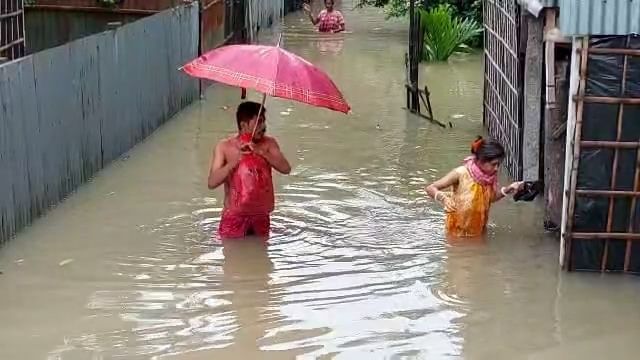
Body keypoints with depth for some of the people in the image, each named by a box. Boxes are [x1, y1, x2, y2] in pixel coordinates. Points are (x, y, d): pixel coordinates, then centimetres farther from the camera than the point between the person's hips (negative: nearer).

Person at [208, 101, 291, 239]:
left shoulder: (268, 143, -1)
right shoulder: (224, 147, -6)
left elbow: (286, 169, -14)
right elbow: (212, 183, -14)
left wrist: (261, 152, -22)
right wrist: (237, 159, -22)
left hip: (261, 215, 2)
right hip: (235, 215, -2)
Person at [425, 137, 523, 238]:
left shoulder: (491, 176, -9)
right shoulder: (461, 173, -24)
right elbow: (430, 188, -22)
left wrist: (507, 190, -6)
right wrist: (444, 198, -41)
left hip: (479, 229, 5)